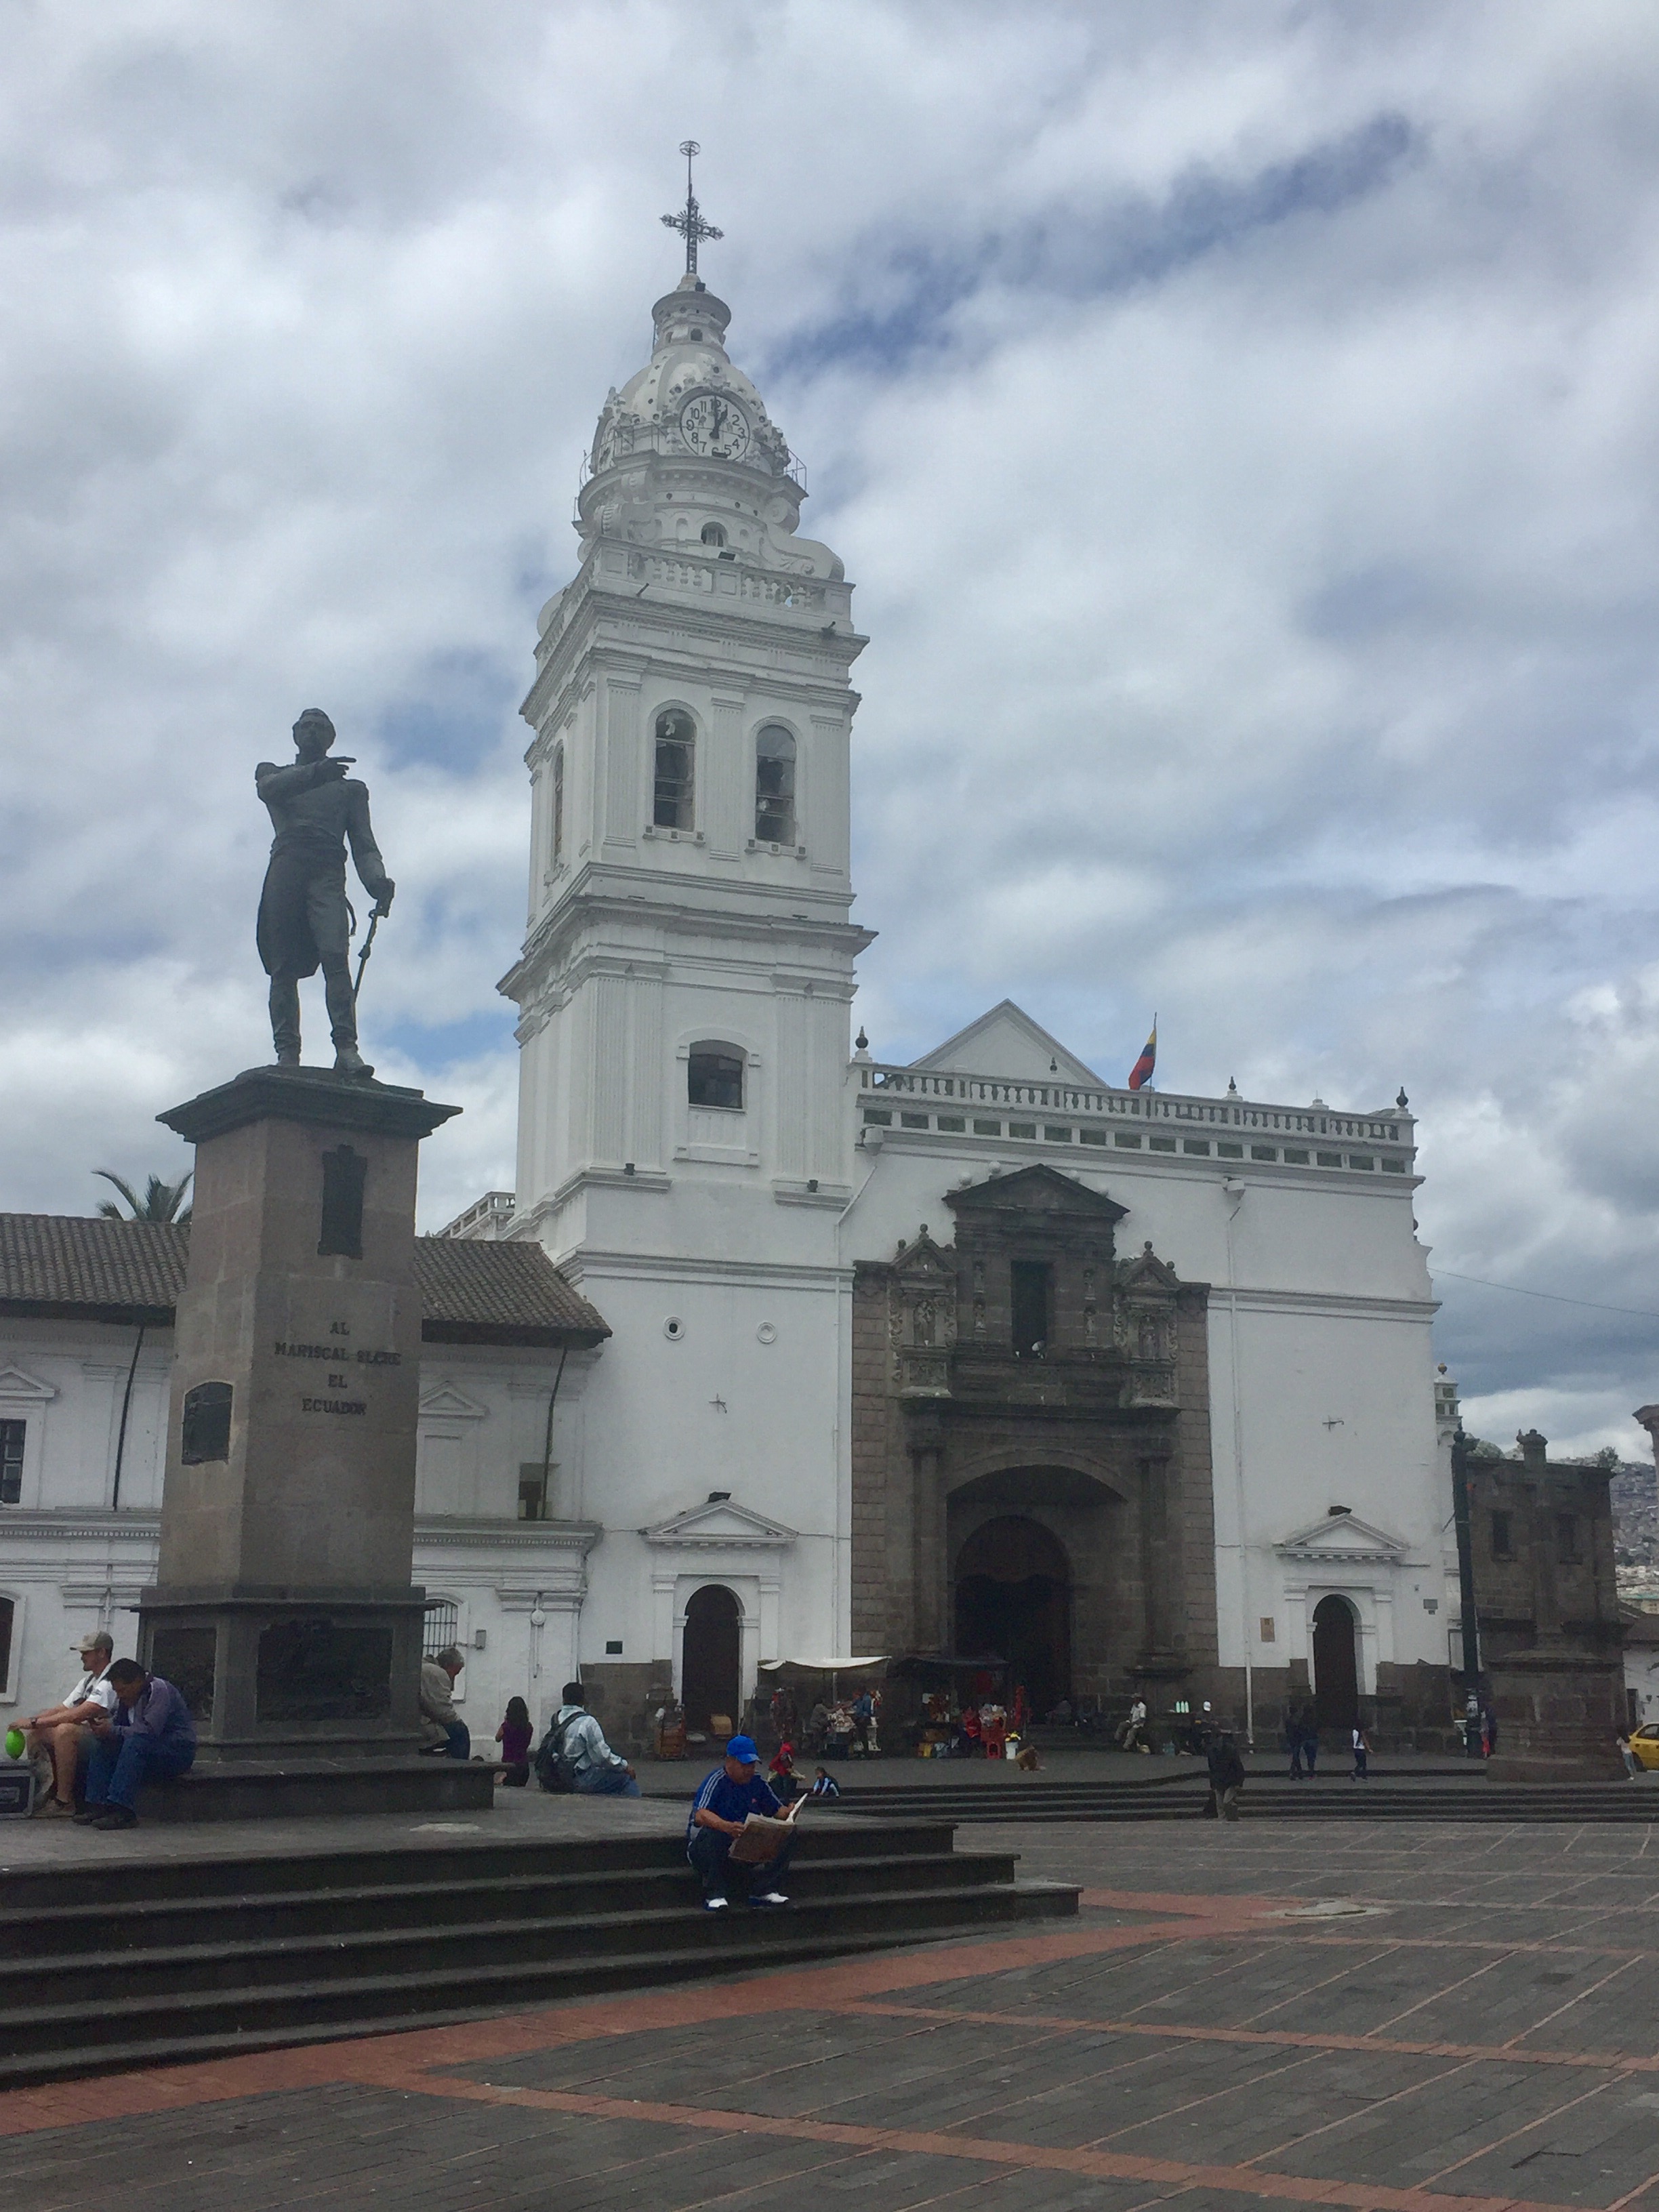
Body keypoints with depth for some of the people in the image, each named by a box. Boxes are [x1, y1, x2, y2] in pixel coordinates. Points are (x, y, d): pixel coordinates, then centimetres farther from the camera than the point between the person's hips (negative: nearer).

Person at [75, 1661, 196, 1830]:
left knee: (135, 1742, -34)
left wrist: (113, 1730, -24)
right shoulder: (127, 1695, 8)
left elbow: (149, 1731, -29)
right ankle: (97, 1805, -14)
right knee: (102, 1743, -7)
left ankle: (121, 1810, -37)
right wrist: (104, 1725, -12)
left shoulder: (159, 1690, -19)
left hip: (178, 1750, -9)